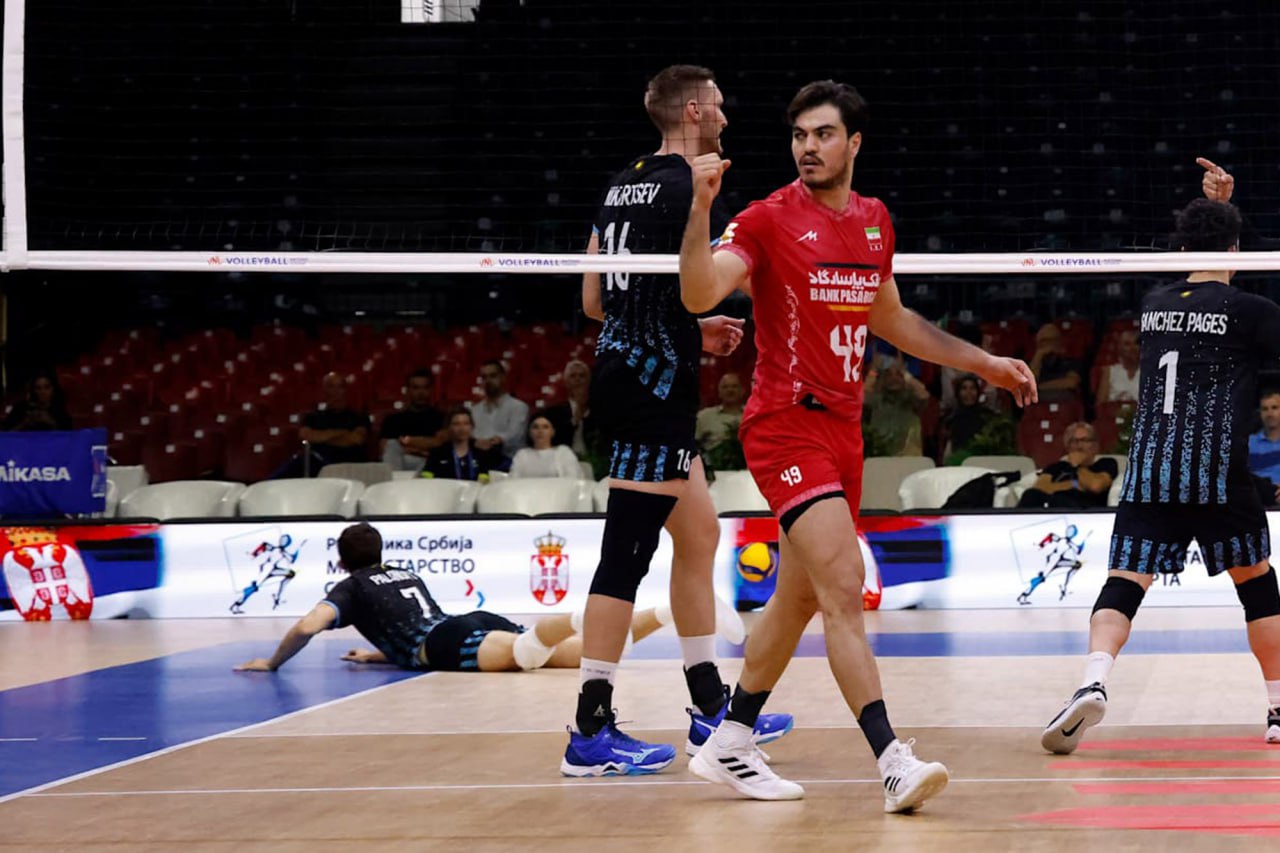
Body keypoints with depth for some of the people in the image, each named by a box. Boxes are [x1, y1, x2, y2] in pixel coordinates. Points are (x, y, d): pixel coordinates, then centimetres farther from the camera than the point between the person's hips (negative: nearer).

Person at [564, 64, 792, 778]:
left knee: (699, 535, 16)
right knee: (628, 552, -8)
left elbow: (594, 300, 17)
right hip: (654, 387, -10)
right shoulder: (687, 186, -12)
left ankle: (711, 708, 23)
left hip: (622, 368, 10)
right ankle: (592, 731, -6)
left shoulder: (623, 186, 15)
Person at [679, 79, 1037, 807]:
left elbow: (891, 319, 25)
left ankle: (730, 746, 25)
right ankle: (894, 761, -24)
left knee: (801, 597, 13)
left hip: (844, 428, 7)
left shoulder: (875, 222, 11)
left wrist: (985, 363, 26)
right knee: (844, 584, -18)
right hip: (786, 426, -7)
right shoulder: (769, 220, -9)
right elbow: (699, 293, -23)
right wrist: (700, 208, -34)